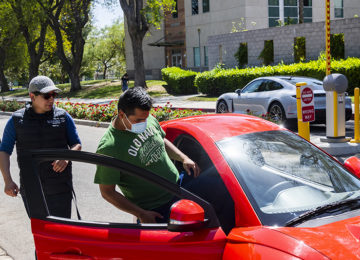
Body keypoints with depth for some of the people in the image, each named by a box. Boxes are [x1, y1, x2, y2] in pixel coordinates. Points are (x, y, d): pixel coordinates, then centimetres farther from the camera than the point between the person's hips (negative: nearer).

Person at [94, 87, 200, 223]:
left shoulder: (149, 120, -2)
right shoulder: (109, 148, -23)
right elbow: (107, 192, -17)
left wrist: (184, 158, 3)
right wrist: (141, 214, -18)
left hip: (179, 191, 6)